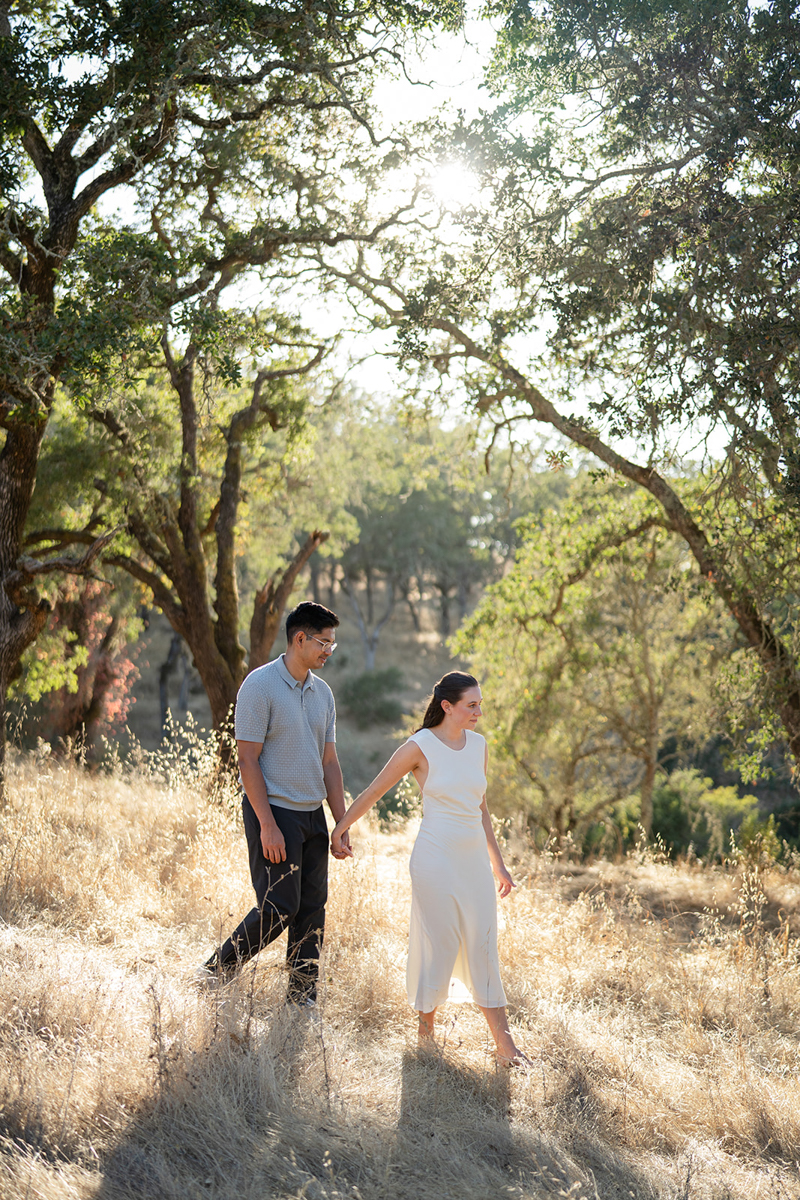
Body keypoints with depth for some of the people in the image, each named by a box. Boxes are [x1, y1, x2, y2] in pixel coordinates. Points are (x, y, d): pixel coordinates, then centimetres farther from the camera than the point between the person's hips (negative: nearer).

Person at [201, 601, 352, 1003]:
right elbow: (248, 760, -14)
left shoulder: (323, 693, 11)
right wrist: (267, 826, -19)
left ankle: (302, 999, 14)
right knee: (279, 908, -8)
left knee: (312, 909, 6)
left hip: (312, 815, 7)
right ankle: (216, 973, 11)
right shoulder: (260, 685, -11)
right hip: (273, 811, -7)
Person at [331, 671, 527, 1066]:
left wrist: (497, 863, 18)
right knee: (437, 945, 1)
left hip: (474, 858, 6)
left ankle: (505, 1046, 9)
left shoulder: (478, 745, 9)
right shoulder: (420, 746, -8)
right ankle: (425, 1039, 16)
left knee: (483, 948, 6)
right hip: (436, 857, -5)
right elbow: (374, 791, 1)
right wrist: (340, 828, 5)